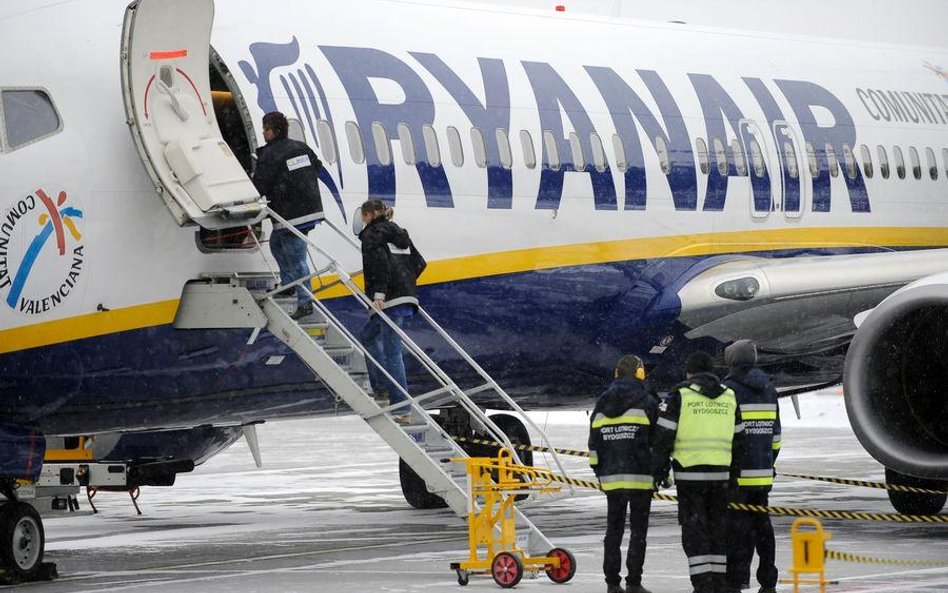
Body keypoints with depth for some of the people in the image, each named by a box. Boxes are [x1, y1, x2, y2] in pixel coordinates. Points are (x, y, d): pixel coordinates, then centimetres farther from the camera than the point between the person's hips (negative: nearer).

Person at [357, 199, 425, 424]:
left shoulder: (372, 234, -3)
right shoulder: (398, 233, 21)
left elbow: (380, 262, -19)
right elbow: (419, 262, 19)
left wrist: (379, 292, -23)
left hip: (390, 299, -9)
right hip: (407, 296, 9)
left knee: (392, 351, -9)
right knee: (368, 336, 26)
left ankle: (402, 409, -13)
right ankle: (381, 390, 22)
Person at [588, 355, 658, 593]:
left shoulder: (602, 404, 10)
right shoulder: (647, 402, -4)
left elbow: (594, 444, 12)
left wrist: (599, 471, 19)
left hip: (611, 477, 4)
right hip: (640, 476, -4)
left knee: (613, 529, 10)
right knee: (638, 529, 0)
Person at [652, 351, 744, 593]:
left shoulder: (679, 395, -2)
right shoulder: (729, 397, 12)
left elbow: (663, 435, -4)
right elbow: (738, 439, 16)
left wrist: (659, 469, 4)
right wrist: (734, 473, 22)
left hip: (689, 473, -4)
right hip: (720, 473, 4)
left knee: (694, 528, -1)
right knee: (718, 526, 13)